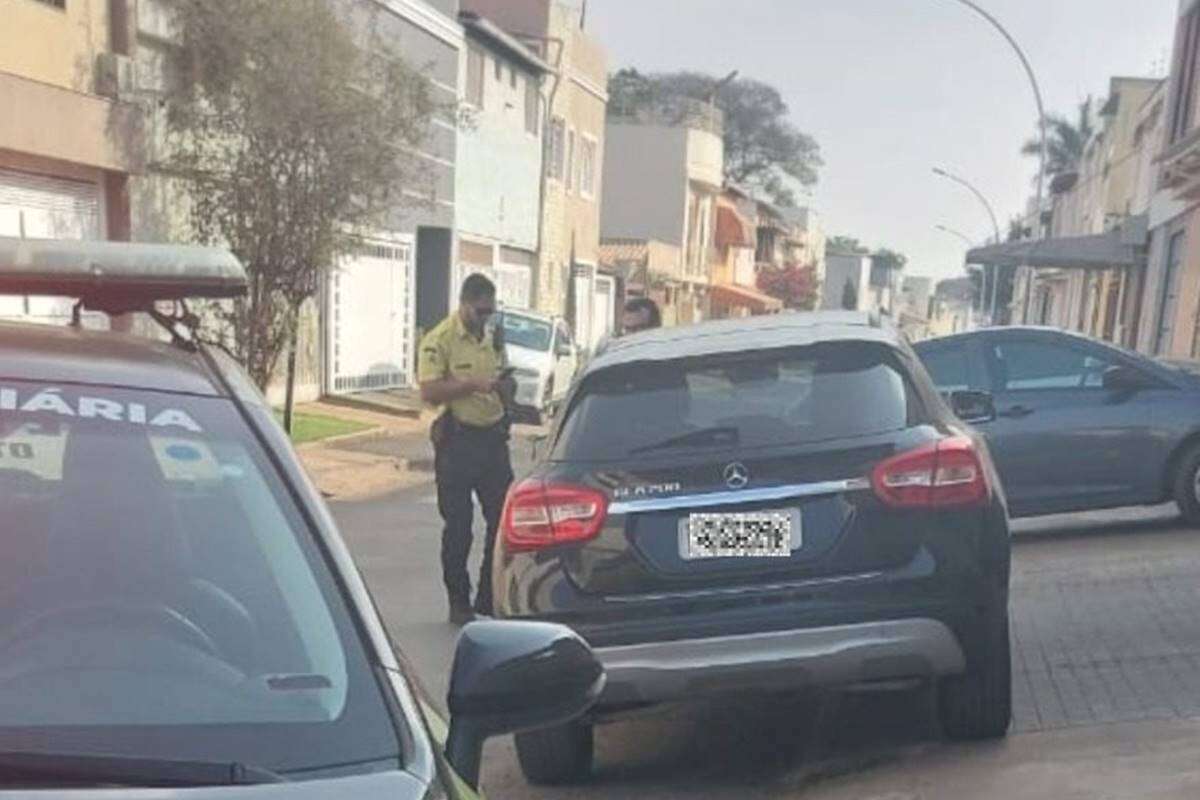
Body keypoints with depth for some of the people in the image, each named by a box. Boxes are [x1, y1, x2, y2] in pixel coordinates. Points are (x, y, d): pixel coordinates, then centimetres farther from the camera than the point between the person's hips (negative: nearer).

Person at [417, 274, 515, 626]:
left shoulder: (493, 338, 13)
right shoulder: (439, 340, -8)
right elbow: (429, 391, -17)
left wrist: (506, 385, -2)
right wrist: (472, 384, -23)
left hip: (493, 438, 6)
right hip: (457, 442, -6)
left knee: (502, 519, 7)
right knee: (458, 527, 3)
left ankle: (491, 598, 21)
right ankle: (459, 603, 16)